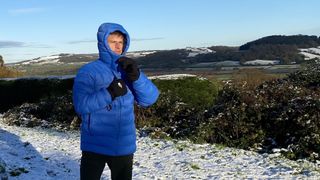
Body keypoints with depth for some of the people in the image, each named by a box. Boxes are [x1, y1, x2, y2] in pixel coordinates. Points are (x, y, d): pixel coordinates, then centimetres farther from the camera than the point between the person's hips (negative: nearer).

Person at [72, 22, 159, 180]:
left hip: (124, 145, 4)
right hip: (95, 145, -4)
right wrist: (109, 93, -31)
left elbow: (150, 99, -5)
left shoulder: (128, 70, 4)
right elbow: (81, 106, -21)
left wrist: (136, 76, -21)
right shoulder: (88, 72, -9)